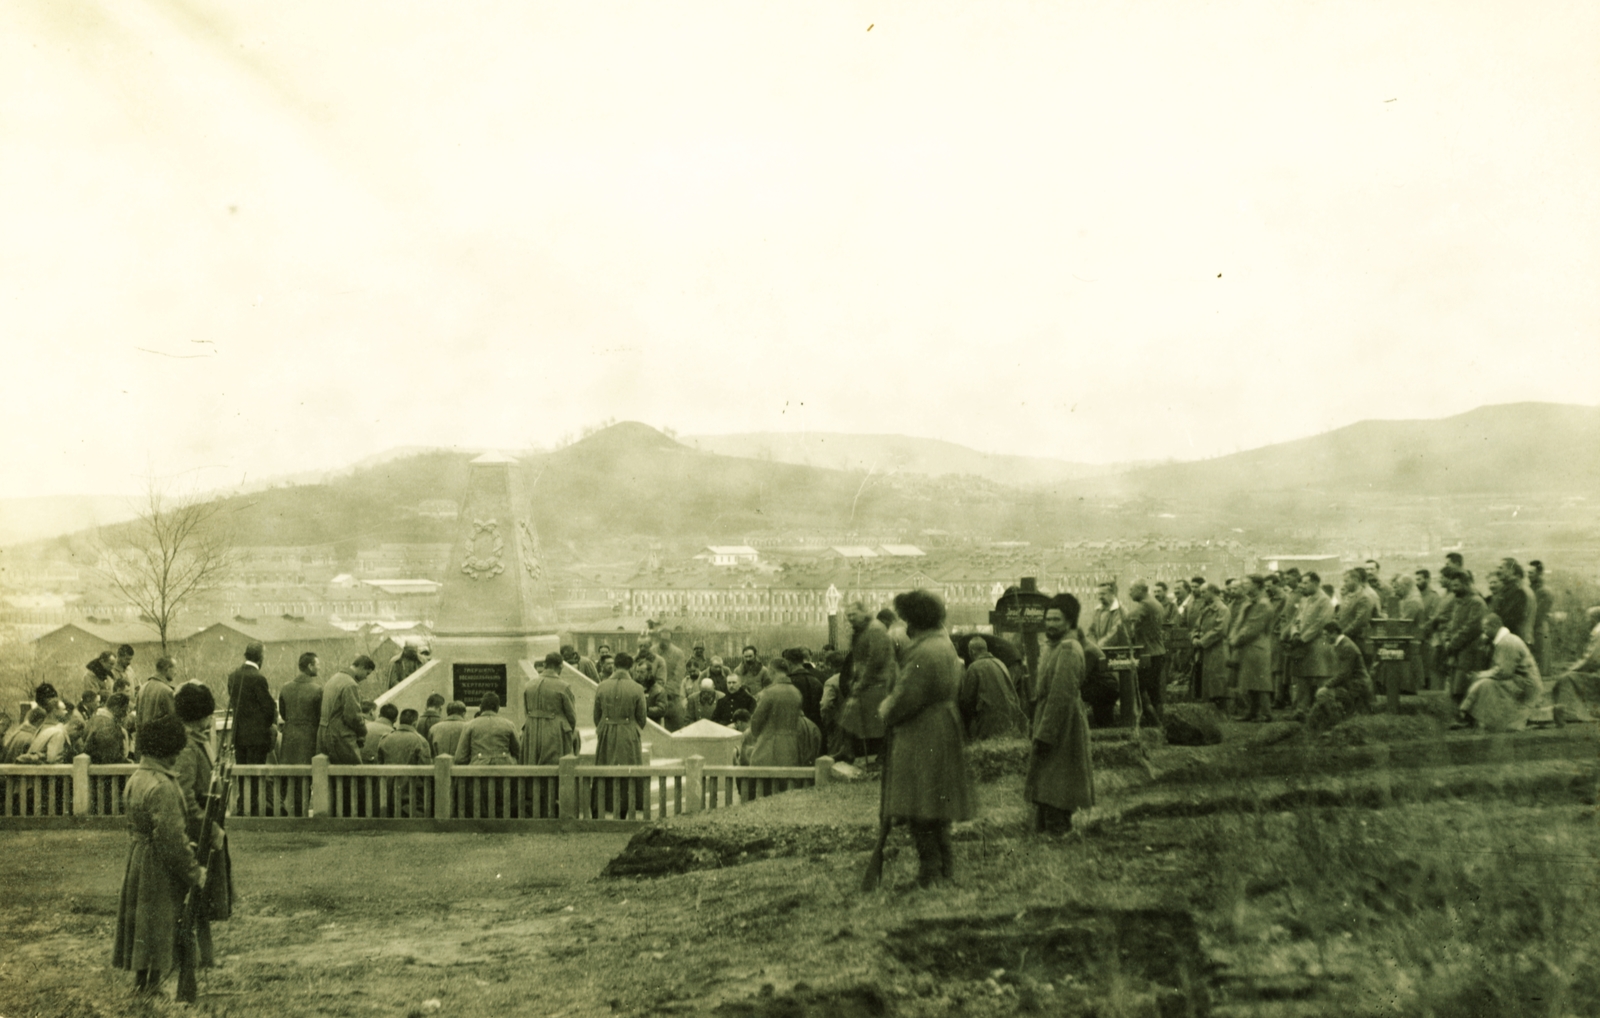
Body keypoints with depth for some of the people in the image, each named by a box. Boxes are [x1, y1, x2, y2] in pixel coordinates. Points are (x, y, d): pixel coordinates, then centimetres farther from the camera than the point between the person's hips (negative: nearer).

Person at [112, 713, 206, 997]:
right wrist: (194, 872, -16)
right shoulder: (162, 787, -25)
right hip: (159, 868, -9)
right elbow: (171, 838, -25)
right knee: (159, 925, 2)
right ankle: (153, 984, 10)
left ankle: (140, 980, 29)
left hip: (136, 862, 9)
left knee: (140, 923, 18)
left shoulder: (136, 777, 6)